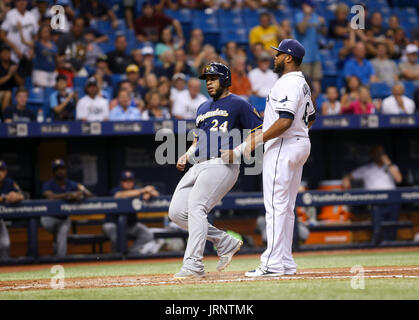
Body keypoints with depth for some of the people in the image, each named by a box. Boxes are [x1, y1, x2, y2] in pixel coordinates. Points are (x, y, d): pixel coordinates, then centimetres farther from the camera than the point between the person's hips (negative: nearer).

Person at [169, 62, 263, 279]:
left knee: (196, 206, -24)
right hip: (198, 166, 8)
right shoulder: (203, 108, 26)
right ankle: (225, 242, 8)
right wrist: (185, 157, 13)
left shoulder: (237, 104, 3)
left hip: (222, 165, -8)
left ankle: (193, 265, -27)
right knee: (176, 212, -4)